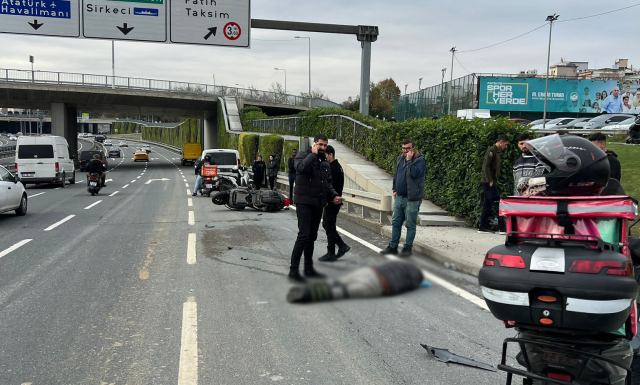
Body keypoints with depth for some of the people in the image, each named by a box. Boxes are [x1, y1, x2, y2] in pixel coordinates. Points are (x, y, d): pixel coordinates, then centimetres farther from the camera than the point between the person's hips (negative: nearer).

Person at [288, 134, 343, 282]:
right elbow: (301, 167, -27)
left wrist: (334, 195, 4)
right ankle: (293, 270, -6)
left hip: (318, 204, 7)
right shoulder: (303, 155, -4)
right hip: (304, 203, -7)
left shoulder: (325, 162, 16)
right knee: (303, 235, -13)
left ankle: (309, 268, 22)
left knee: (312, 236, 13)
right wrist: (313, 154, -17)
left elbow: (328, 183, 21)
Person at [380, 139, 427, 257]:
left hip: (412, 199, -7)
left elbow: (414, 173, -28)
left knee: (410, 225, 3)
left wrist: (409, 160, -20)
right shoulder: (400, 159, 11)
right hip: (399, 197, 7)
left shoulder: (420, 160, -11)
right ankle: (393, 247, 22)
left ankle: (408, 248, 13)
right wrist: (395, 189, 16)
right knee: (395, 223, 12)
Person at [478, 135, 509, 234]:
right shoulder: (491, 150, -11)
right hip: (489, 182, -10)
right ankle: (502, 227, -10)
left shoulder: (496, 151, 19)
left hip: (492, 182, 10)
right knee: (497, 204, -10)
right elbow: (485, 167, -17)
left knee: (487, 205, 9)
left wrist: (495, 180, 13)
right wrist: (490, 181, -19)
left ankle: (483, 227, 11)